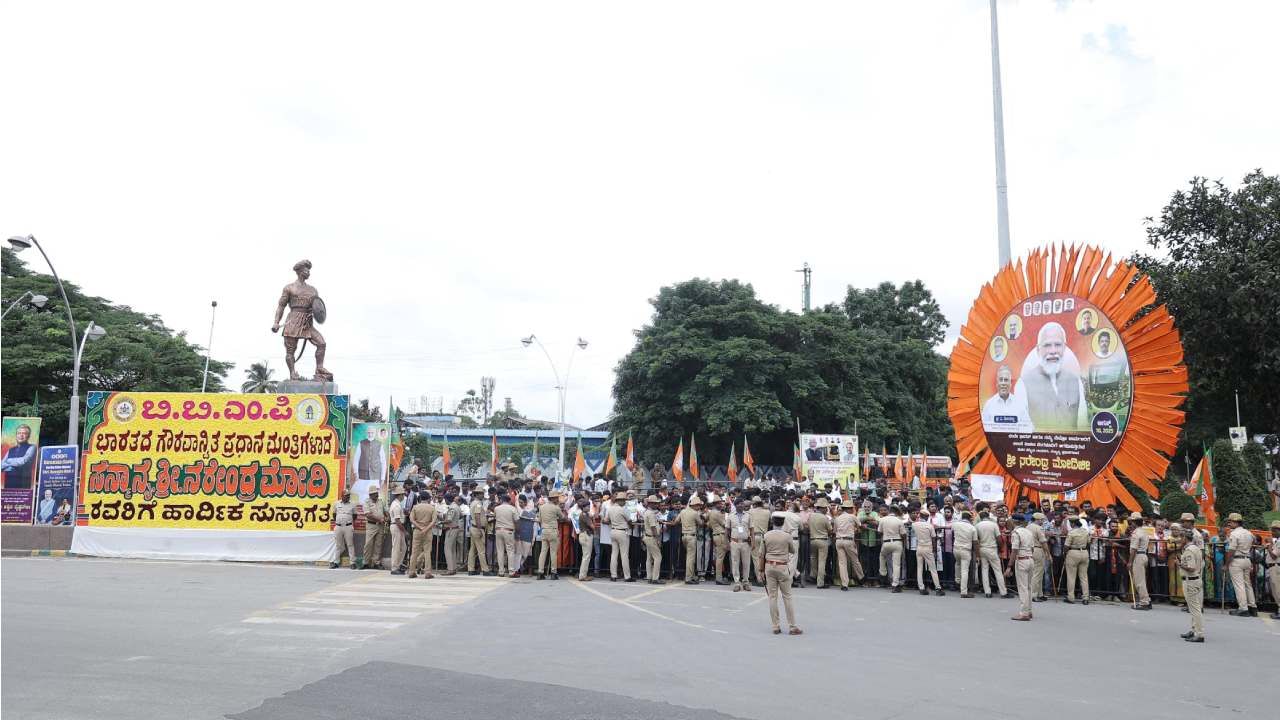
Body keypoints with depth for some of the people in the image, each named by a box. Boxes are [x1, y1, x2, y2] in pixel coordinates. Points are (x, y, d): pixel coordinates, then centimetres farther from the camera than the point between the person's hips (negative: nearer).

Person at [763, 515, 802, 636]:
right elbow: (792, 550, 8)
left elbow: (762, 554, 1)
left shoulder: (766, 535, -2)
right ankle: (792, 626, 5)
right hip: (783, 567, -2)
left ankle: (776, 627, 8)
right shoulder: (787, 536, -7)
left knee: (772, 596, 6)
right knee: (787, 596, 3)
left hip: (769, 566, 2)